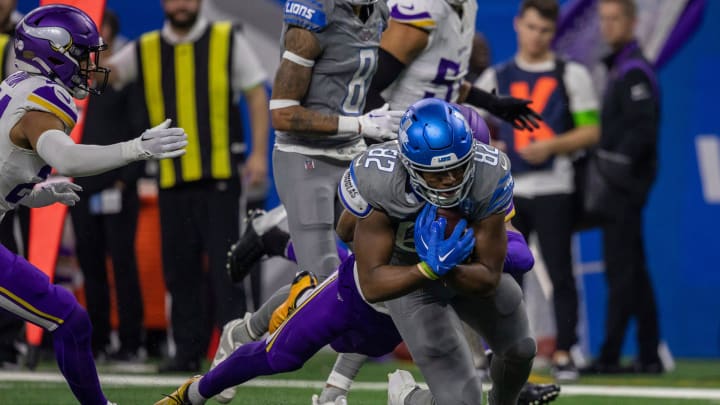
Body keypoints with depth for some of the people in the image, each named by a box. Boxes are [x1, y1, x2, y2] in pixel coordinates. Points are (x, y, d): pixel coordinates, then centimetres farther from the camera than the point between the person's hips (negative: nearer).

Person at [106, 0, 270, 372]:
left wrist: (259, 153, -4)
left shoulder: (228, 41, 3)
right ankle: (188, 349, 12)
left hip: (220, 174, -3)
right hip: (172, 178, 3)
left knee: (223, 261, -6)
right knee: (179, 267, 5)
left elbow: (257, 94, 4)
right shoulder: (145, 50, 9)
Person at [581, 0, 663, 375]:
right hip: (620, 185, 10)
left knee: (621, 271, -10)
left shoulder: (634, 71, -12)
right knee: (633, 272, 11)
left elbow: (643, 129, -21)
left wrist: (618, 167, -20)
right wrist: (603, 166, 13)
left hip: (625, 184, -10)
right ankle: (649, 355, 14)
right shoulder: (618, 68, 18)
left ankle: (609, 356, -11)